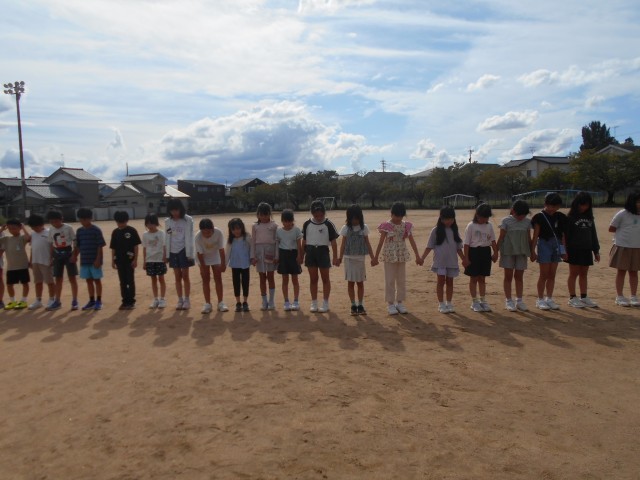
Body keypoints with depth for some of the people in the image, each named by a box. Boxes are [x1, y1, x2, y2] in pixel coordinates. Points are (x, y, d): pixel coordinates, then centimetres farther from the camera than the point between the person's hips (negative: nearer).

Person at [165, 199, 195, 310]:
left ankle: (187, 300, 10)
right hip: (173, 251, 4)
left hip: (184, 250, -4)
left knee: (185, 276, 1)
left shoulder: (188, 220, -7)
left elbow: (189, 237, -9)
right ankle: (180, 300, 15)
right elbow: (167, 238, 7)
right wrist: (166, 254, 4)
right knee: (177, 277, 8)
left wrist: (189, 253, -12)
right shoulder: (167, 221, 5)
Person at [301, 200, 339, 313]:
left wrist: (335, 256, -7)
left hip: (323, 251, -3)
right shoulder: (307, 224, 3)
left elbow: (333, 241, -4)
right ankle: (314, 303, 18)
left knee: (325, 278, 5)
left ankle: (325, 303, 14)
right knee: (313, 279, 8)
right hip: (310, 252, 3)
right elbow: (304, 241, 10)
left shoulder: (328, 224, -6)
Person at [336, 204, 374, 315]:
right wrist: (340, 257, -7)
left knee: (360, 282, 5)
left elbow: (367, 243, 6)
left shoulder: (364, 227, 2)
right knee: (351, 282, 3)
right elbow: (343, 244, 2)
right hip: (349, 258, -1)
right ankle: (353, 305, 12)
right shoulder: (346, 228, -1)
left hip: (360, 258, 1)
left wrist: (372, 257, 2)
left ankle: (360, 305, 15)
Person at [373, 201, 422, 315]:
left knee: (402, 280, 9)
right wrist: (376, 257, -8)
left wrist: (417, 256, -1)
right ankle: (390, 304, 11)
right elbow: (381, 242, -7)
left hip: (402, 256, 4)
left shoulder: (406, 226, 2)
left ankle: (400, 302, 21)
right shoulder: (386, 226, -8)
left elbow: (412, 241, 2)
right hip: (389, 256, -4)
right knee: (390, 280, 1)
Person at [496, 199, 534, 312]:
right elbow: (501, 237, -3)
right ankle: (508, 301, 9)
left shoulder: (527, 221, 5)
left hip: (522, 252, 3)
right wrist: (496, 251, -6)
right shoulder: (506, 221, -4)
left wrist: (532, 251, 12)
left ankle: (519, 300, 15)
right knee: (508, 276, 2)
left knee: (519, 276, 7)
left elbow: (529, 238, 11)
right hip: (508, 252, -3)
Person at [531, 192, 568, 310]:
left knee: (552, 275, 9)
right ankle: (540, 299, 8)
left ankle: (549, 299, 17)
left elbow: (563, 234, 10)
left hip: (557, 245, 5)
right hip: (544, 244, -5)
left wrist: (564, 250, 7)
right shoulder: (540, 217, -7)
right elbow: (535, 235, -7)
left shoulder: (560, 217, 6)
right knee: (544, 275, -1)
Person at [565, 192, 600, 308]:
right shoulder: (570, 218, -5)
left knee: (584, 274, 10)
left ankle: (584, 297, 17)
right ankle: (572, 298, 7)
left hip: (587, 250, 5)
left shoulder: (589, 218, 11)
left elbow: (593, 235, 15)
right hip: (574, 250, -5)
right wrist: (565, 250, -13)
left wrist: (596, 250, 13)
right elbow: (566, 235, -8)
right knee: (574, 273, 1)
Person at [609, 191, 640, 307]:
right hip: (622, 246, -4)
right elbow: (611, 229, -4)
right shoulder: (622, 214, -8)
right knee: (621, 271, 4)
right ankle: (619, 297, 12)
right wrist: (625, 232, -3)